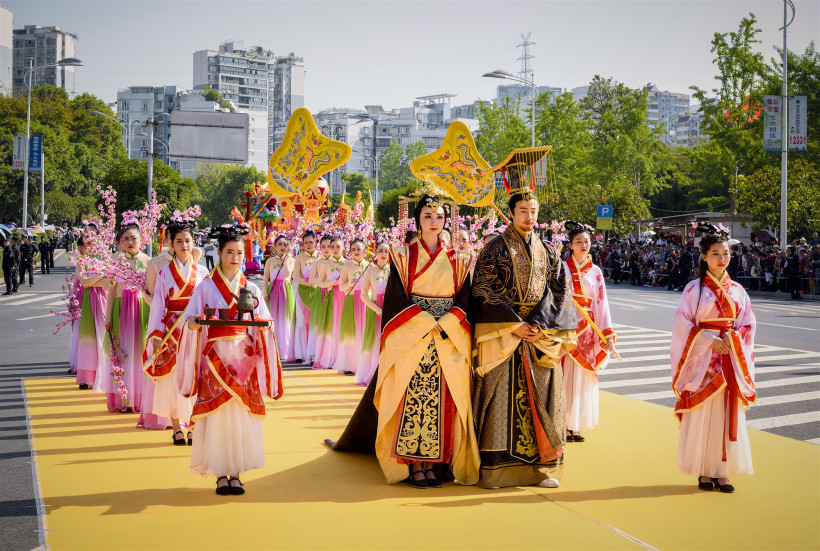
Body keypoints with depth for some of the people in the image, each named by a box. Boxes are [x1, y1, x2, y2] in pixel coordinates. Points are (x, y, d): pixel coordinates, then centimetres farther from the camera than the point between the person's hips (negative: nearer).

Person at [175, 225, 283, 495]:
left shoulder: (251, 288, 10)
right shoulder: (205, 287, 5)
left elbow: (262, 325, 9)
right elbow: (190, 319, 1)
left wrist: (264, 324, -14)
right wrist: (193, 322, -21)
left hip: (243, 355, 2)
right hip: (215, 356, -2)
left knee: (241, 414, -1)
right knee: (217, 414, -4)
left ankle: (236, 473, 7)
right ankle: (220, 474, 5)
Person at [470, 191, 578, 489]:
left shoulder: (548, 252, 13)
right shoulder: (494, 249, 1)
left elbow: (561, 290, 7)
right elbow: (483, 289, -7)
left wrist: (542, 325, -9)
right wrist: (514, 325, -14)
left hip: (541, 334, 3)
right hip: (502, 334, -3)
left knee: (541, 396, 3)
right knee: (500, 396, -4)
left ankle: (542, 466, 11)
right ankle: (493, 467, 2)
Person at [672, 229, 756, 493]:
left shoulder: (736, 290, 9)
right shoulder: (694, 288, -2)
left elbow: (748, 324, 9)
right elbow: (683, 324, -6)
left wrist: (732, 338, -10)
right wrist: (710, 340, -15)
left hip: (730, 359, 3)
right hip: (703, 360, -3)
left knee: (728, 414, 3)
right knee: (702, 414, -2)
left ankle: (722, 472, 10)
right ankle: (704, 472, 8)